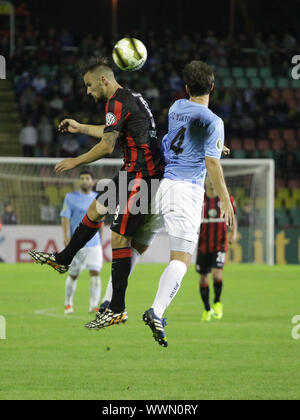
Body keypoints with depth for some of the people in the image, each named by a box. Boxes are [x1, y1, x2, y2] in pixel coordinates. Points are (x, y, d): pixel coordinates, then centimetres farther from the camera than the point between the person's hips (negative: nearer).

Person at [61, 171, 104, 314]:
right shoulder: (71, 198, 1)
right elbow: (65, 218, -6)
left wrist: (100, 238, 21)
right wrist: (66, 236, -18)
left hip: (94, 244, 2)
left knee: (95, 272, -13)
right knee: (73, 275, 5)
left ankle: (94, 305, -13)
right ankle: (68, 303, 24)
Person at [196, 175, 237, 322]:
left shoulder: (226, 199, 1)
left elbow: (233, 218, 11)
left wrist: (234, 233, -6)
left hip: (219, 245, -1)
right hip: (203, 245, 1)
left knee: (217, 274, -18)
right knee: (203, 278, 5)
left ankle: (217, 303, 7)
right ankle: (207, 309, 23)